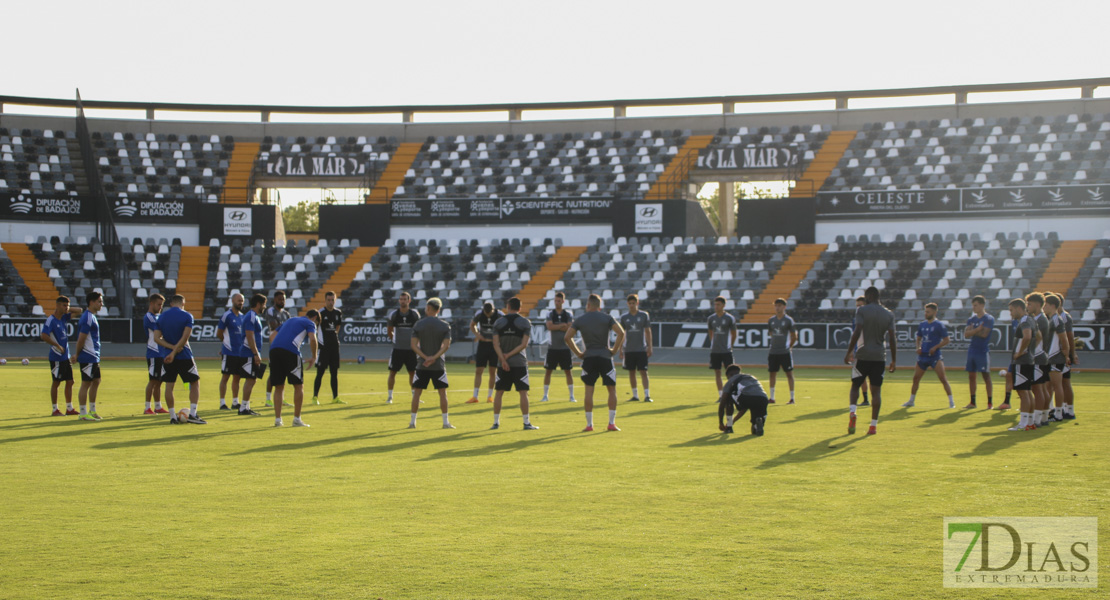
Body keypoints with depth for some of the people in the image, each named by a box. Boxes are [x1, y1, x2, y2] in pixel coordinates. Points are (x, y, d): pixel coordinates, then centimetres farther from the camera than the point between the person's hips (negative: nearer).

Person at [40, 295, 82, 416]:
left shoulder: (64, 317, 9)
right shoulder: (51, 320, -14)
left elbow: (79, 311, 18)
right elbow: (44, 336, -24)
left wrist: (68, 310, 3)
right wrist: (57, 346, -18)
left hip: (66, 356, 8)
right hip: (56, 357, -8)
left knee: (70, 382, 9)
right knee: (56, 382, 0)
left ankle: (69, 408, 17)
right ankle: (55, 410, 7)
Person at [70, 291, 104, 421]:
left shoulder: (91, 317, 16)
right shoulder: (87, 318, -16)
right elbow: (81, 339, -17)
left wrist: (77, 355, 17)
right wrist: (78, 355, -7)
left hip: (94, 357, 10)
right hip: (88, 357, -10)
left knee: (96, 382, 14)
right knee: (86, 384, -5)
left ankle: (92, 411, 22)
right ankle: (83, 414, 0)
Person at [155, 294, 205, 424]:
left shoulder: (161, 317, 6)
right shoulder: (187, 316, -5)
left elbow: (157, 338, -2)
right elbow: (185, 338, -15)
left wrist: (172, 347, -10)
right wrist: (174, 352, -14)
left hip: (167, 357, 3)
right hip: (185, 356, -3)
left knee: (169, 386, 7)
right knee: (195, 383, 8)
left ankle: (173, 417, 6)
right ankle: (192, 414, -2)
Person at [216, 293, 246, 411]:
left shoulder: (242, 316, 12)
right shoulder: (226, 315, -9)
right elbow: (219, 334, -6)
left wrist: (239, 343, 9)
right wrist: (227, 341, 4)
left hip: (240, 352, 7)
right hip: (228, 352, -7)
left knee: (237, 377, 10)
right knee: (225, 377, -3)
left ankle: (235, 402, 17)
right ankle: (222, 402, 0)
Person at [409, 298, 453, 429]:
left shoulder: (418, 324, -1)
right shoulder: (445, 325, -1)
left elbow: (413, 345, -8)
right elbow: (446, 345, -11)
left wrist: (425, 357, -12)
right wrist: (434, 358, -14)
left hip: (422, 365, 0)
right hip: (438, 365, 0)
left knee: (417, 392, 7)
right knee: (442, 392, 5)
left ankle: (412, 421, 8)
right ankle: (445, 422, 4)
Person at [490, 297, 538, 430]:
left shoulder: (498, 323, 3)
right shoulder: (525, 323, -1)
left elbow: (496, 344, -5)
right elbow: (524, 344, -9)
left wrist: (503, 359, -9)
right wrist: (509, 355, -8)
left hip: (502, 363, 2)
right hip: (519, 363, -2)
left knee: (499, 392, 9)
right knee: (523, 392, 1)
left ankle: (496, 422, 10)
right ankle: (526, 423, -1)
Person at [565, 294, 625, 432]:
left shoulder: (580, 320, 4)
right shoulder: (607, 318, 2)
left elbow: (567, 337, -1)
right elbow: (621, 333, -10)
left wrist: (578, 353, 5)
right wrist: (615, 350, -2)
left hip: (588, 358, 1)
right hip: (605, 357, -1)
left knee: (589, 390, 6)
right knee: (612, 389, 9)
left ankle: (589, 424, 3)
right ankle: (612, 423, 3)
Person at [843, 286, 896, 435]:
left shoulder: (862, 310, -3)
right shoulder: (889, 315, 8)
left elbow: (857, 332, -13)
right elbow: (892, 339, 3)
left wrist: (849, 353, -8)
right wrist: (894, 361, 7)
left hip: (863, 355, -2)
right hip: (880, 357, 2)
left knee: (855, 385, 13)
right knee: (876, 390, 4)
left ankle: (852, 412, -13)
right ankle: (874, 425, 0)